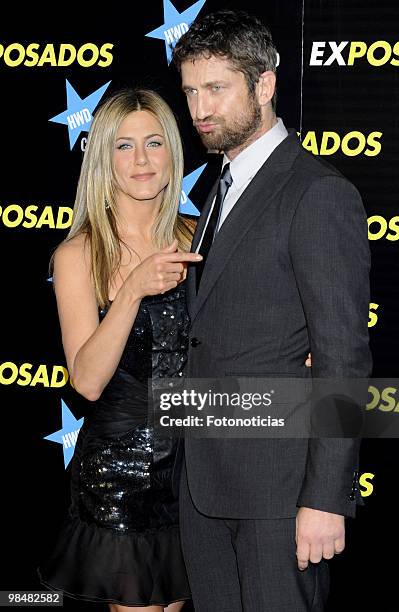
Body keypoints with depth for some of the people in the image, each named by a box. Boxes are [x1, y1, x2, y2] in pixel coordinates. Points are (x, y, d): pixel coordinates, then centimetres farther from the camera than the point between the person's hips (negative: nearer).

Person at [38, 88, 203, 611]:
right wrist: (133, 289, -30)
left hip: (190, 457, 4)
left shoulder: (193, 240, 2)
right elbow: (88, 380, -18)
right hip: (119, 465, -4)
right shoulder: (80, 254, -9)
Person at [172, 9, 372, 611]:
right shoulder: (222, 190, 16)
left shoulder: (320, 194, -12)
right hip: (206, 482, 8)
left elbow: (343, 357, -16)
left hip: (280, 481, -8)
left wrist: (325, 497, -19)